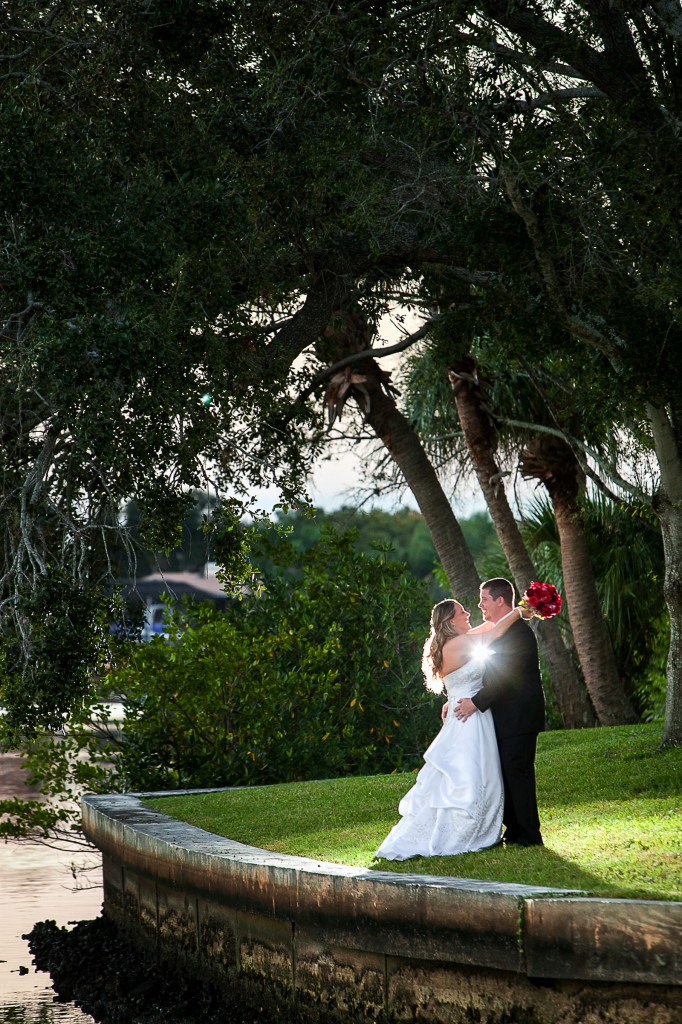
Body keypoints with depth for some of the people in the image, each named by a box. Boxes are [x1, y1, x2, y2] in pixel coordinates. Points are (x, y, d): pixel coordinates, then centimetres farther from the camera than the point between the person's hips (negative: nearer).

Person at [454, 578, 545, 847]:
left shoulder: (518, 632, -15)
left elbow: (506, 676, -22)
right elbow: (494, 675, 19)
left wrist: (476, 702, -20)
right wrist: (456, 700, 11)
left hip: (518, 719, -10)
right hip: (505, 718, 10)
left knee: (517, 773, -7)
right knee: (508, 774, 11)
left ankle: (528, 835, -2)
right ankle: (514, 831, 17)